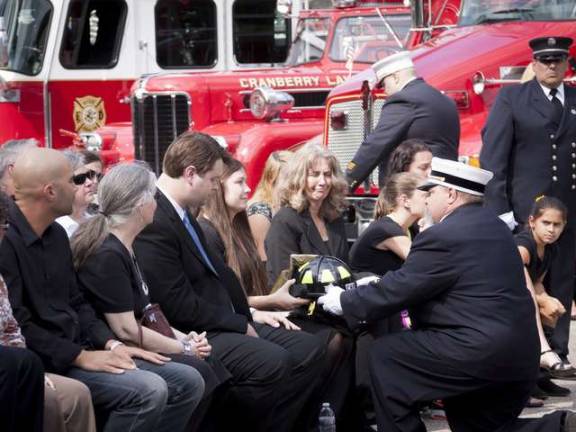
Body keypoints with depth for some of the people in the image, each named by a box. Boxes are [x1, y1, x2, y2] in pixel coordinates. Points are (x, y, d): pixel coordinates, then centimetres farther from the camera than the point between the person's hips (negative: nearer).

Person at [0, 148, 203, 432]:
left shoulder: (56, 234, 15)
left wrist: (111, 343, 4)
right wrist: (80, 356, -19)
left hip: (75, 350, 10)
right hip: (45, 363, -10)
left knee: (185, 382, 1)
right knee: (148, 391, -26)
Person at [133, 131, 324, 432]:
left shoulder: (182, 214, 13)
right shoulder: (153, 222, -20)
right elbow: (180, 305, -22)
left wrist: (246, 316, 4)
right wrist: (240, 324, -12)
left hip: (223, 323, 11)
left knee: (308, 350, 2)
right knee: (272, 362, -28)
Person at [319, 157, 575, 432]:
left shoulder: (443, 236, -13)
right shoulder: (493, 225, 16)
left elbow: (396, 291, -7)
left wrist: (343, 301, 6)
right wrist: (377, 283, 22)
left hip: (478, 353, -9)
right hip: (518, 356, 9)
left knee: (385, 355, 2)